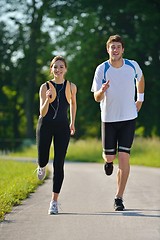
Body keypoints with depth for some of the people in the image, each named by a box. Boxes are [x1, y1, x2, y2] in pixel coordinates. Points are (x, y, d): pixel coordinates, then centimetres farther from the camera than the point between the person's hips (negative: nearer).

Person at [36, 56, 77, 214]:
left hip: (62, 127, 1)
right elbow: (42, 113, -9)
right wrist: (47, 100, -27)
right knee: (43, 160, -1)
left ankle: (54, 201, 0)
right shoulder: (45, 87, -5)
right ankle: (42, 166, 42)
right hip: (45, 125, 0)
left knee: (58, 164, -5)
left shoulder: (71, 87, 1)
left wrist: (72, 122, 26)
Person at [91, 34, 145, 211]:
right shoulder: (102, 69, -10)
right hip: (108, 118, 0)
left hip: (128, 118, 0)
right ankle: (108, 162, 44)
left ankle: (119, 198, -1)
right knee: (109, 156, 4)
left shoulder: (132, 66, -4)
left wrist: (140, 99, 18)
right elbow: (96, 98, -11)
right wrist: (102, 90, -33)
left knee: (124, 158, -8)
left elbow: (140, 78, 21)